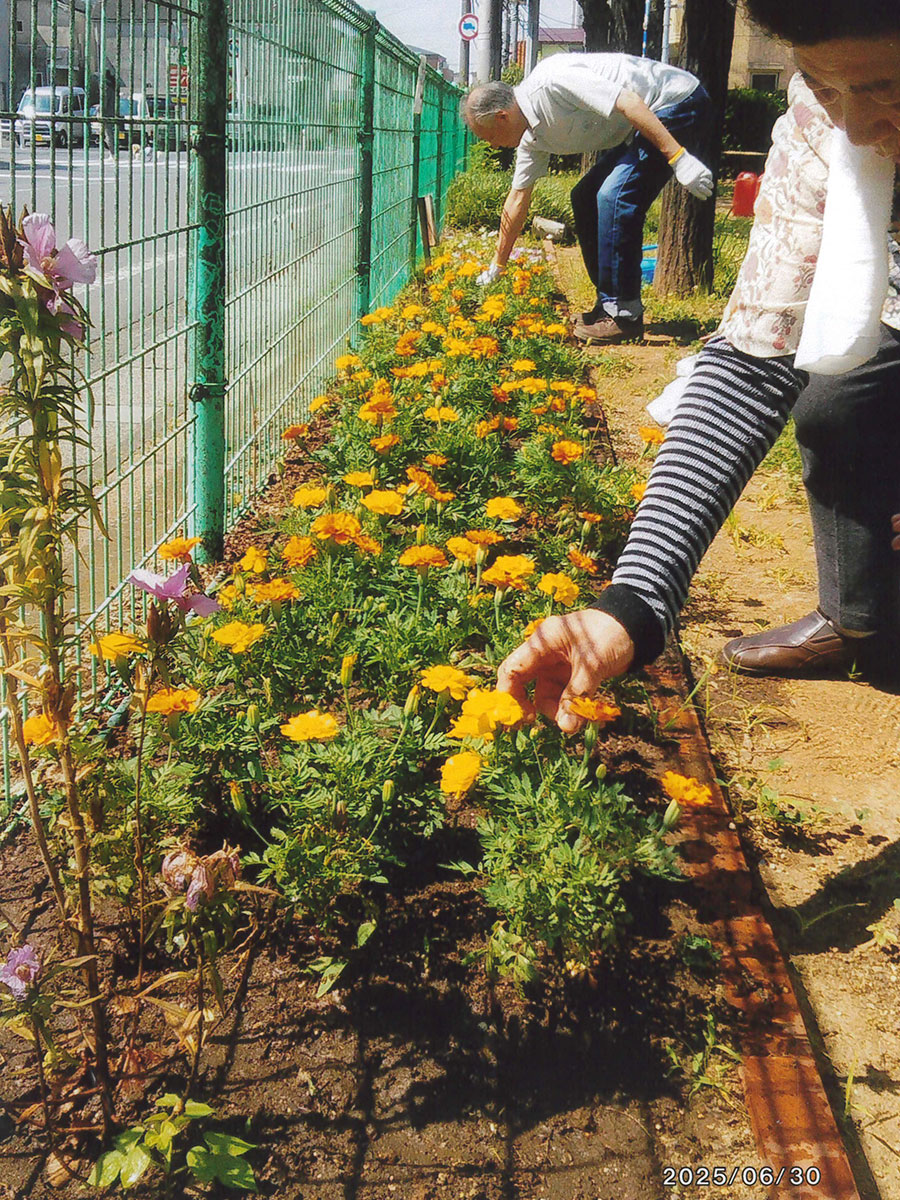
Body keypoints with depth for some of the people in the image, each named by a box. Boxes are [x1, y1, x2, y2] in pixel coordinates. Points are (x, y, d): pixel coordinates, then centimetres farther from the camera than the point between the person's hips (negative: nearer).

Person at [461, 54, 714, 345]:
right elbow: (518, 199, 18)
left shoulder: (552, 82, -23)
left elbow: (628, 101, -28)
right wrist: (495, 267, 26)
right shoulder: (533, 135, 7)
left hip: (680, 104, -10)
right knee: (586, 197, 9)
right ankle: (609, 304, 15)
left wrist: (678, 157, -30)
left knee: (614, 195, -21)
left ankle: (624, 314, -13)